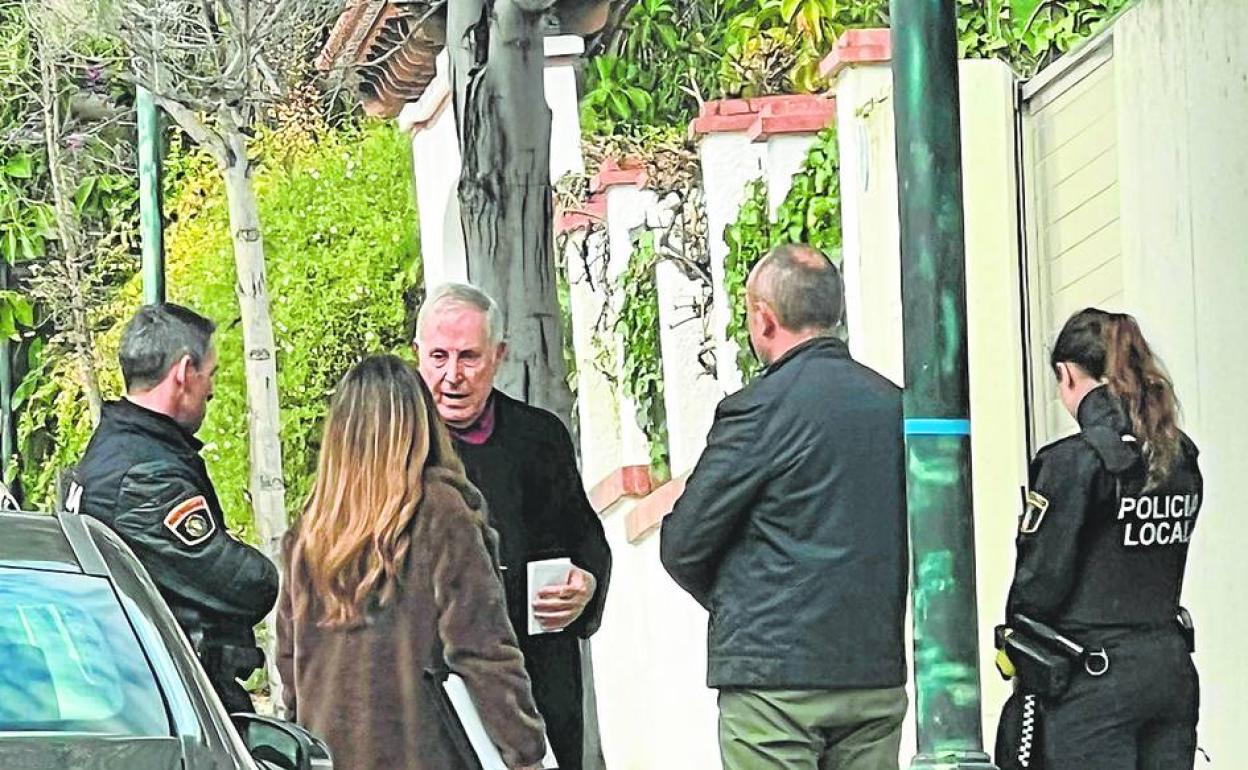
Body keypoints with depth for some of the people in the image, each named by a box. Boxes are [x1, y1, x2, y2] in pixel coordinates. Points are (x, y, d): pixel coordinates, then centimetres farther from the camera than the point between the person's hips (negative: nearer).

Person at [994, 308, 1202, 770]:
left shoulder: (1072, 461, -14)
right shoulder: (1182, 459, 7)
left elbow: (1040, 579, -11)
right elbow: (1164, 564, 13)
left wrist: (1018, 645, 6)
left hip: (1094, 681, -6)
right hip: (1172, 671, 6)